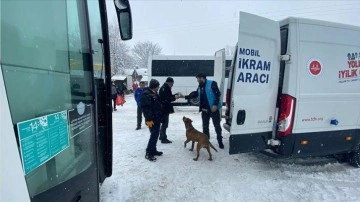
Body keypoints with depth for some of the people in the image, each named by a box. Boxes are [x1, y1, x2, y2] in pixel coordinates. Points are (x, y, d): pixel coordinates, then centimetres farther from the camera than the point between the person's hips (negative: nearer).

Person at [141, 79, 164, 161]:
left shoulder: (154, 93, 14)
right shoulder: (146, 94, -17)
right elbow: (146, 108, -23)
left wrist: (160, 116, 21)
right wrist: (148, 119, -25)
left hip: (157, 118, 10)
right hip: (152, 119, -10)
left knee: (156, 134, 15)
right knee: (154, 135, -7)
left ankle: (153, 150, 28)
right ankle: (148, 153, 3)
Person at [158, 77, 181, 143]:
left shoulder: (166, 88, 13)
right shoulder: (164, 88, -19)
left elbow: (169, 96, 18)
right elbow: (166, 99, -25)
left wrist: (175, 95, 6)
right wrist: (174, 97, -20)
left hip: (165, 108, 11)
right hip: (164, 109, -11)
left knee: (164, 123, 20)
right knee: (165, 123, -5)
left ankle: (161, 136, 32)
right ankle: (163, 139, 3)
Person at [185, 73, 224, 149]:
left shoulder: (212, 83, -11)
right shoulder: (200, 87, 10)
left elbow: (218, 94, -16)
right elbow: (195, 94, 19)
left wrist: (215, 104, -22)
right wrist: (185, 97, 12)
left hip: (214, 108, -6)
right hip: (204, 110, 7)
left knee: (217, 125, 4)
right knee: (205, 126, 11)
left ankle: (220, 141, 18)